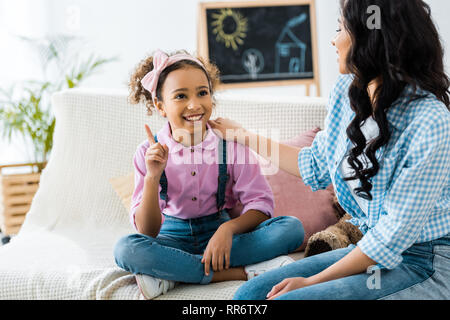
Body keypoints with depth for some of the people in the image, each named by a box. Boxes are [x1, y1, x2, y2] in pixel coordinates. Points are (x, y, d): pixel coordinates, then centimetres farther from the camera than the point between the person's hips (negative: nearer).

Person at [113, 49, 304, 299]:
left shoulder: (230, 144, -5)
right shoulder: (149, 152, -7)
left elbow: (260, 204, -8)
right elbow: (147, 232, -10)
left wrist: (228, 229, -28)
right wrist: (152, 178, -26)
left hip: (219, 234, 1)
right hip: (173, 239, -1)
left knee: (292, 228, -22)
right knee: (125, 249, -32)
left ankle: (169, 274, -25)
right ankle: (244, 271, -27)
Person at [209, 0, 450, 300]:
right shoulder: (347, 90, 1)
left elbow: (395, 234, -21)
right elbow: (317, 167, 17)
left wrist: (313, 281, -16)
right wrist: (244, 135, 23)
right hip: (371, 249, 7)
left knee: (286, 298, -24)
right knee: (250, 293, -8)